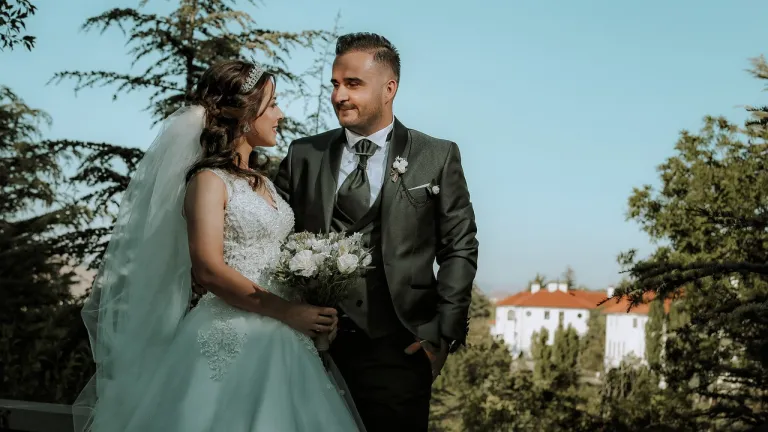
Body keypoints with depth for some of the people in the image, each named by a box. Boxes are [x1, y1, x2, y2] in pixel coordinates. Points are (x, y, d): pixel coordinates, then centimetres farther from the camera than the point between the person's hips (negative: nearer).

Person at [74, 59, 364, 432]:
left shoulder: (262, 183, 17)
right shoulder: (209, 180, -8)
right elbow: (209, 269, -18)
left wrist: (307, 310, 0)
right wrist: (287, 311, -17)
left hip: (278, 342, 8)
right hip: (229, 340, -7)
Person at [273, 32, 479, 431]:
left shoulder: (438, 158, 5)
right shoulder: (303, 156, 10)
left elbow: (460, 249, 3)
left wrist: (444, 333, -4)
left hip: (397, 350, -2)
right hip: (315, 346, 2)